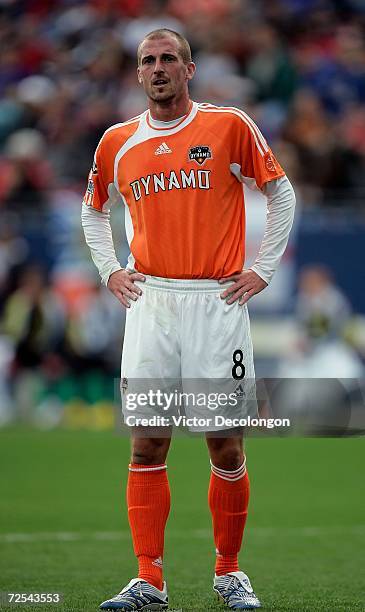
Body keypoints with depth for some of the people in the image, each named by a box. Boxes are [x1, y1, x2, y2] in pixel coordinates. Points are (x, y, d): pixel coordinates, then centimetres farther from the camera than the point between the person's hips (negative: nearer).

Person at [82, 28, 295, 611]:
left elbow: (281, 194, 8)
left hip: (217, 302, -2)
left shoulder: (230, 126, 0)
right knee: (147, 443, -2)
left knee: (226, 444, 0)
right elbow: (94, 209, 26)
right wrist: (110, 271, 13)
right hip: (149, 302, 2)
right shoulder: (117, 142, 9)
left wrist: (263, 268, 3)